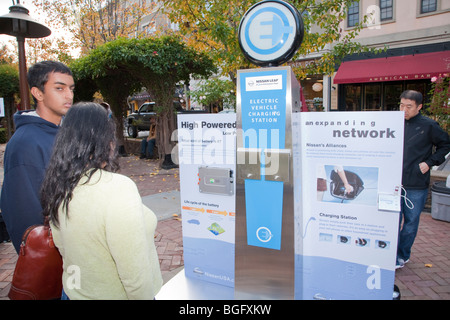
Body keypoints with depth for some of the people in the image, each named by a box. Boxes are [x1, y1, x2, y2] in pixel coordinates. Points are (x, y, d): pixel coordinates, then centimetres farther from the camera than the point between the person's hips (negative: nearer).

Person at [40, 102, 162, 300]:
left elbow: (62, 248, 8)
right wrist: (146, 297, -12)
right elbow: (135, 274, -28)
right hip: (115, 295, -6)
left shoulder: (58, 187, -5)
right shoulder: (118, 188, -30)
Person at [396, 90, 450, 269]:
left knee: (411, 223, 10)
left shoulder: (429, 126, -3)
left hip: (417, 186, -2)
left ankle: (403, 256, 27)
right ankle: (395, 258, 16)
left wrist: (429, 162, -2)